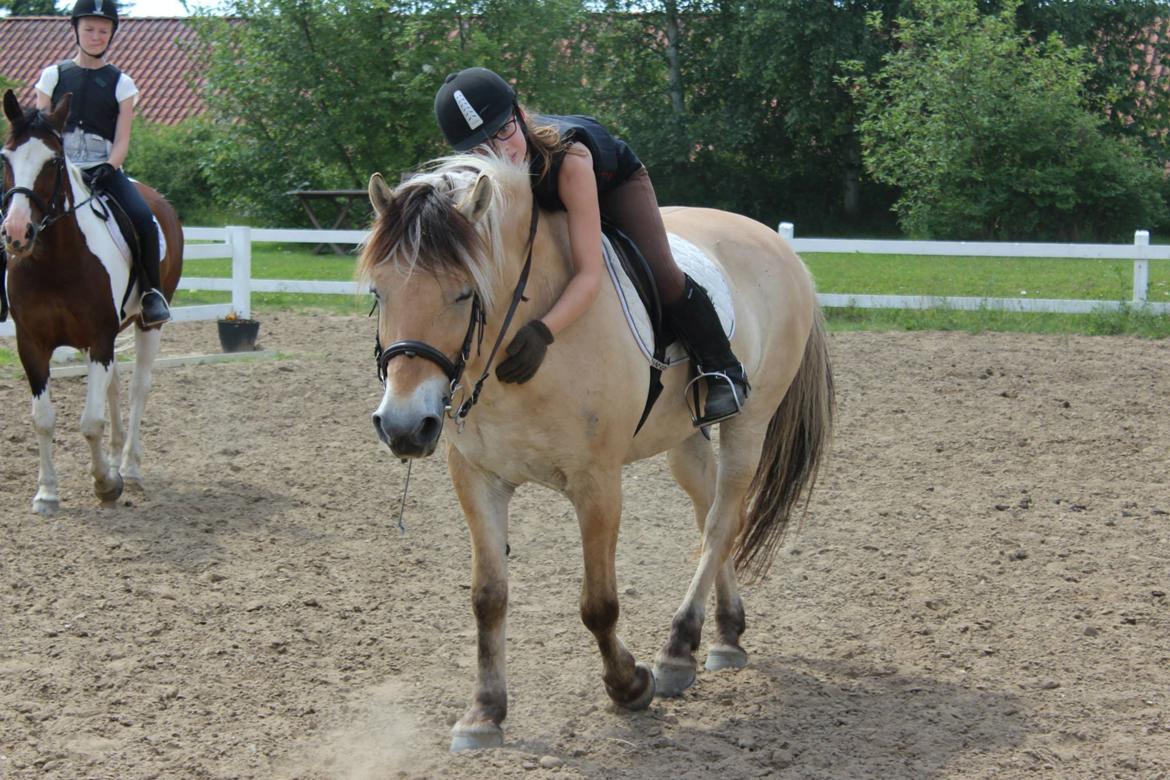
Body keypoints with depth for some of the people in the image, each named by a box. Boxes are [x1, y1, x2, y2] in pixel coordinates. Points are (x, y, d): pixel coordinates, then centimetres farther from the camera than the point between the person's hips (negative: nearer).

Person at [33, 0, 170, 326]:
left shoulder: (121, 83, 9)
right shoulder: (54, 75, 10)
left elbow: (122, 140, 3)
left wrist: (106, 170, -16)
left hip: (104, 170, 0)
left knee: (142, 218, -27)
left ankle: (152, 292, -9)